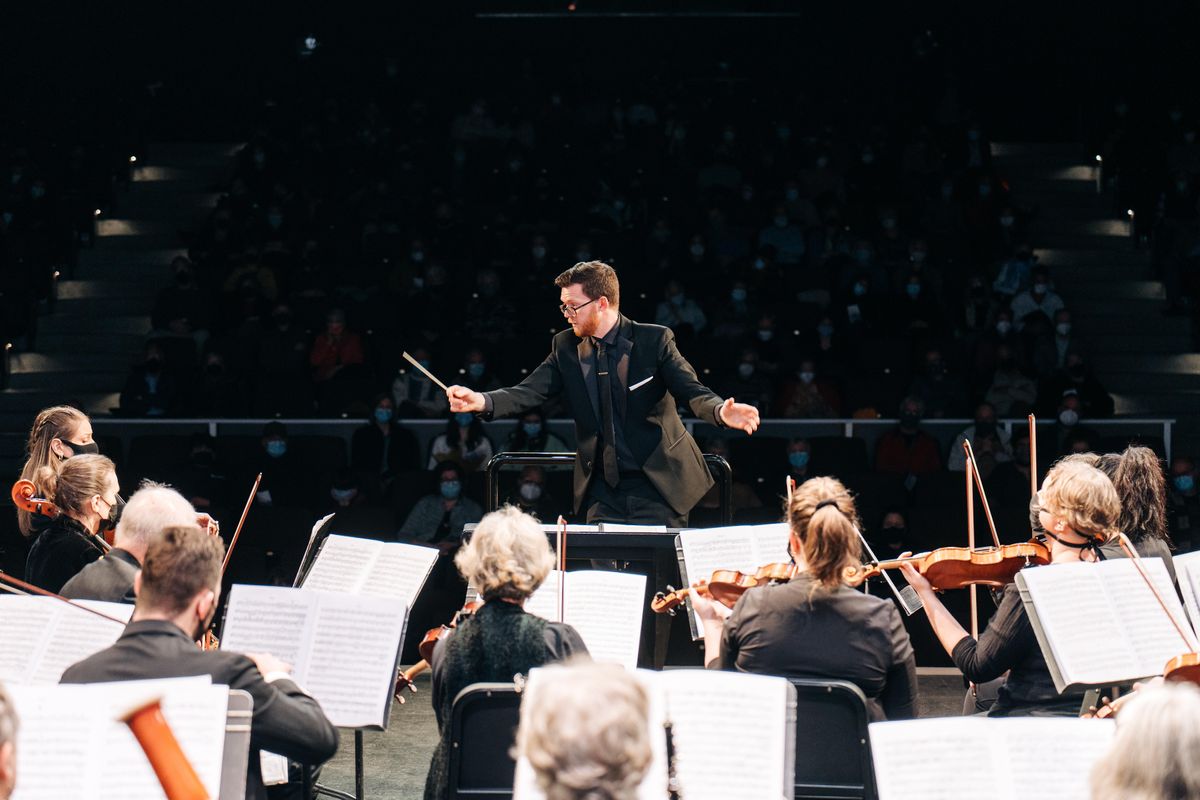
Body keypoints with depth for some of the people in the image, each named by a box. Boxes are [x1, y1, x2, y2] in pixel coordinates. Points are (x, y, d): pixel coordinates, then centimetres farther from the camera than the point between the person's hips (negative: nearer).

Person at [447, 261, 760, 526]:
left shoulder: (654, 340, -6)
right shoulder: (566, 347, 5)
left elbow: (694, 391, -12)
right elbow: (529, 392, -6)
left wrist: (721, 412, -36)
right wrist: (483, 401, -26)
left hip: (658, 484, -3)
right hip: (604, 489, 4)